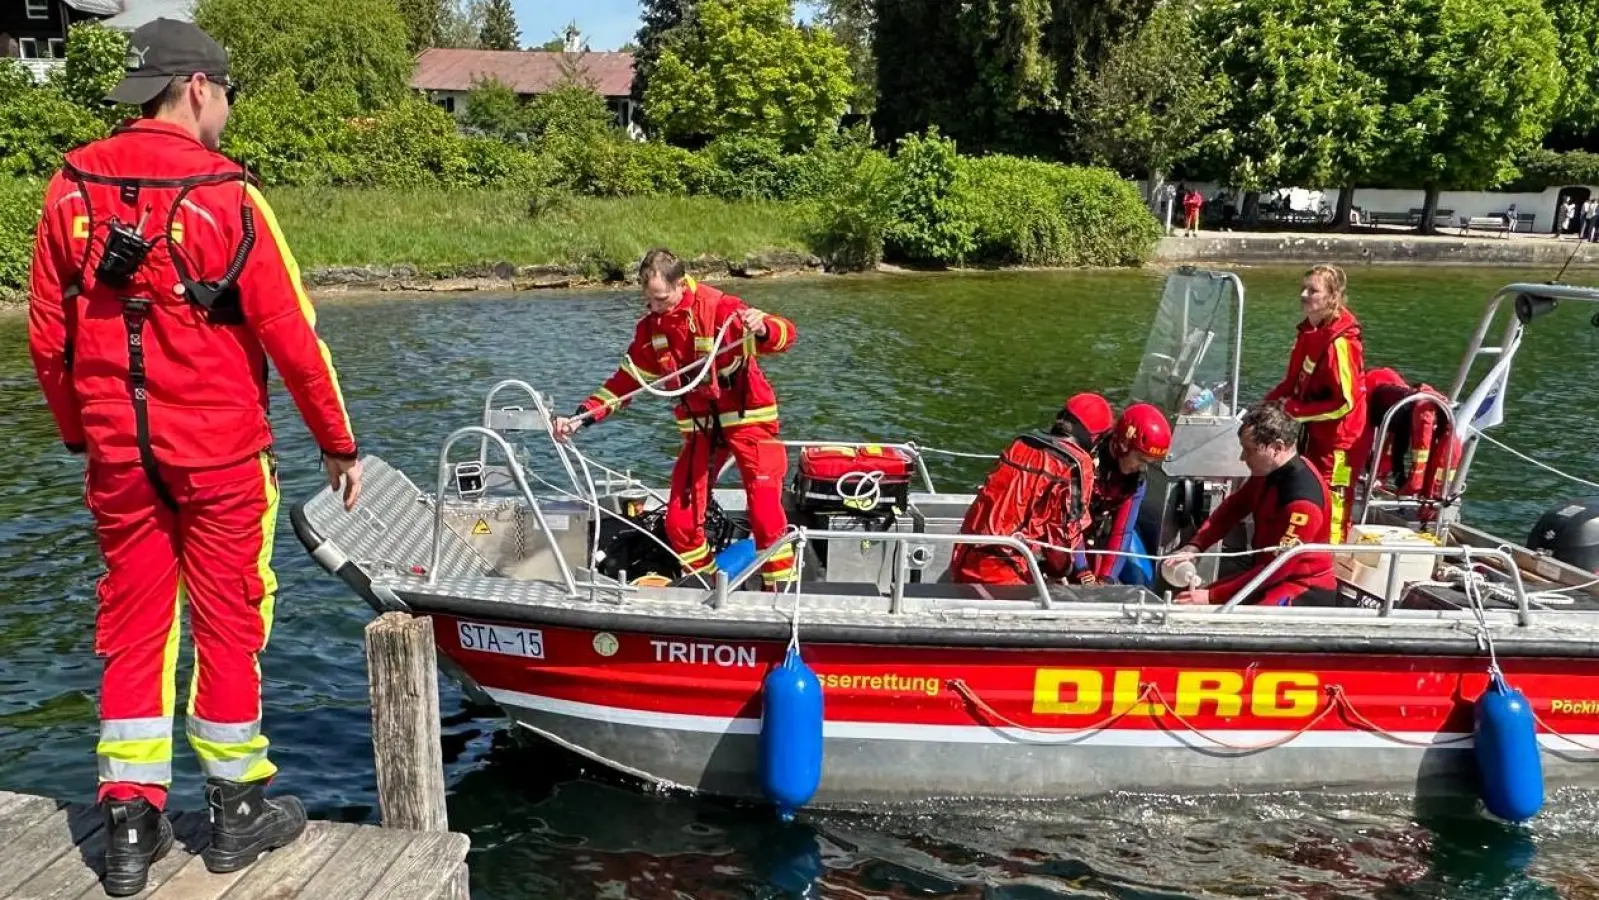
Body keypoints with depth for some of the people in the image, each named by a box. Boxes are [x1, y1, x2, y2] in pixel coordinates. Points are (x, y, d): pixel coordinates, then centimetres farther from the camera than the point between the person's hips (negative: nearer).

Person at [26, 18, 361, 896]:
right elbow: (291, 333, -11)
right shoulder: (224, 194, -11)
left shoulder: (70, 189, 3)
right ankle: (236, 811, 20)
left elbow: (47, 337, 7)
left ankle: (129, 825, 18)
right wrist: (339, 444, -1)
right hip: (219, 454, -4)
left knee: (131, 628, 12)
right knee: (227, 622, 8)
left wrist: (82, 433, 20)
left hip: (117, 454, 4)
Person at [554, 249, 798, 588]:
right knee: (679, 523, 1)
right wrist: (581, 417, -3)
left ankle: (779, 589, 1)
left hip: (746, 419, -5)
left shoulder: (719, 307, -18)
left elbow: (785, 334, -23)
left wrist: (763, 328, -47)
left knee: (765, 514, -15)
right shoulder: (650, 327, 0)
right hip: (700, 427, 6)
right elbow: (627, 379, 8)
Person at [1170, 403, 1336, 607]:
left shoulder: (1303, 500, -29)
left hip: (1304, 587, -9)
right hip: (1269, 573, 9)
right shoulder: (1269, 471, -3)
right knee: (1193, 605, 4)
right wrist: (1193, 546, -9)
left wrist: (1212, 597, -25)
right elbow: (1233, 507, 8)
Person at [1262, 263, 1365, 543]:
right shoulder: (1309, 332, 3)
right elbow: (1296, 381, 15)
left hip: (1338, 439, -9)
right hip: (1316, 433, 9)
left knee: (1328, 507, 0)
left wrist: (1294, 411, -20)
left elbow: (1345, 402, -23)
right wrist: (1272, 400, 0)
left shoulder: (1339, 342, -24)